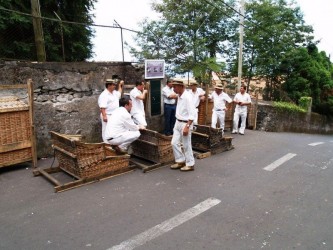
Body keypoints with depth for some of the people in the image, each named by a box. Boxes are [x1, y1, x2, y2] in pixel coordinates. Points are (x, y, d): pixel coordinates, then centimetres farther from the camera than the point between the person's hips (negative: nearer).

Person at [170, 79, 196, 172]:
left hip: (185, 124, -8)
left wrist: (187, 127, -25)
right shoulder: (179, 96, 6)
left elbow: (192, 114, -23)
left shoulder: (187, 97, -20)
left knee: (186, 145, 3)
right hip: (178, 122, 8)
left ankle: (190, 164, 19)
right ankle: (180, 161, 25)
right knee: (174, 143, 10)